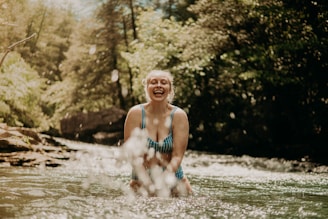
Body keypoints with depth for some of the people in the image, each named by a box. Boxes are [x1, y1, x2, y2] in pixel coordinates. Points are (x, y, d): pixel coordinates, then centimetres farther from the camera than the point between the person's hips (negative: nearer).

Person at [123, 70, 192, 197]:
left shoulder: (179, 115, -5)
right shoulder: (136, 113, -6)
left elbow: (177, 156, -11)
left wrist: (163, 180, -28)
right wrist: (147, 183, -26)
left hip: (172, 178, 1)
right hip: (142, 180, -1)